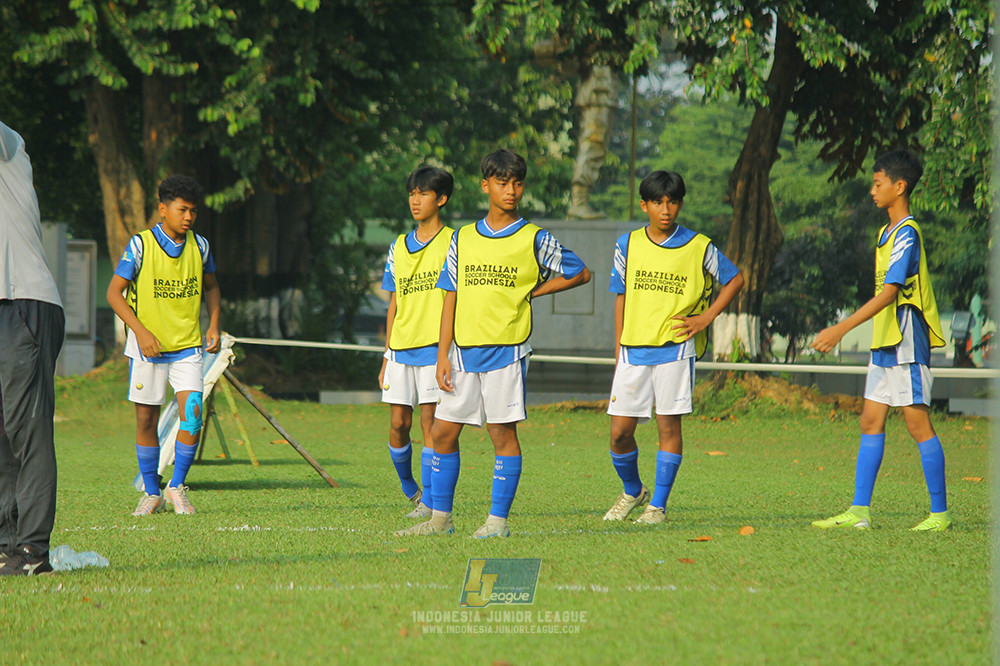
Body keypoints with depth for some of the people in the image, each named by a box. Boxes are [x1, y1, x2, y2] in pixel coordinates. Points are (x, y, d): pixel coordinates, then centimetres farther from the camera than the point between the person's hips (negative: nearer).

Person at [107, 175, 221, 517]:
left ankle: (177, 487, 4)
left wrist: (214, 325, 5)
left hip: (188, 346, 2)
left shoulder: (199, 246, 2)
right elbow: (114, 292, -9)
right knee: (146, 420, 3)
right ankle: (152, 492, 18)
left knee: (192, 414, -12)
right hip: (148, 347, -2)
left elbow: (211, 287, 19)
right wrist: (141, 331, -19)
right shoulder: (140, 245, -9)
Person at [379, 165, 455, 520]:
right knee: (398, 424, 1)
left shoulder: (453, 243, 0)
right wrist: (387, 357, 15)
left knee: (429, 421, -8)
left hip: (435, 346, -5)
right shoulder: (398, 247, 16)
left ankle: (430, 501, -4)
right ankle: (410, 489, 21)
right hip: (401, 348, 5)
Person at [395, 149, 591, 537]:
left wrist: (533, 291, 1)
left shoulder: (535, 240, 1)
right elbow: (451, 298, 10)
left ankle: (498, 520, 3)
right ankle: (440, 518, 13)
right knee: (443, 432, 4)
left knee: (503, 433, -3)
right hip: (463, 352, 4)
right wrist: (443, 354, 4)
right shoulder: (463, 239, 10)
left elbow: (580, 273, 8)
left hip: (506, 350, -4)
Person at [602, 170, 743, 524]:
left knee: (668, 425, -3)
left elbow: (734, 279, 11)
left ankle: (658, 505, 6)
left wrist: (706, 317, 0)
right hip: (633, 349, 3)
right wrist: (618, 352, 11)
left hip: (675, 348, -2)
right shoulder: (628, 245, 7)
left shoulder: (698, 247, -1)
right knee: (619, 431, 1)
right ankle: (632, 491, 26)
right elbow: (621, 297, 14)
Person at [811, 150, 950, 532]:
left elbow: (889, 292, -23)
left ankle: (940, 514, 0)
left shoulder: (907, 234, -15)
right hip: (885, 343, 10)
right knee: (871, 422, 7)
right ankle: (859, 512, 8)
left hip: (907, 342, -10)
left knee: (917, 422, -6)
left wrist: (841, 329, -28)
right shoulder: (887, 232, 15)